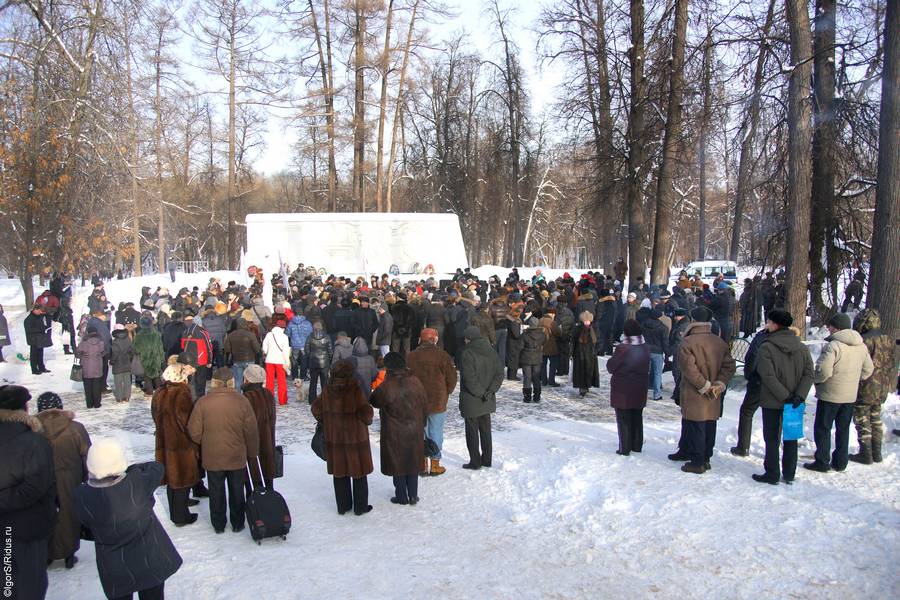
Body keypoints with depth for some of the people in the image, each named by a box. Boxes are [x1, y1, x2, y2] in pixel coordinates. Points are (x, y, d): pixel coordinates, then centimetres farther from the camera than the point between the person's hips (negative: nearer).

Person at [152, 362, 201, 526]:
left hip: (164, 444, 7)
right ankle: (181, 517, 17)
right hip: (182, 445, -7)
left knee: (172, 478, 21)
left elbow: (157, 419, 11)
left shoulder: (159, 394, 1)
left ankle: (175, 511, 37)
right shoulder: (182, 395, -22)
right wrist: (195, 443, -9)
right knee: (182, 480, 6)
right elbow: (187, 423, -20)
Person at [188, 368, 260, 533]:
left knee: (216, 491, 16)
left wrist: (204, 445, 13)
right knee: (236, 490, 17)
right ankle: (237, 524, 29)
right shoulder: (242, 401, -13)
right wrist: (252, 453, 7)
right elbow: (251, 432, -8)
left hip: (212, 457, 0)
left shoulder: (202, 403, -14)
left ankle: (218, 525, 29)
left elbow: (194, 432, -8)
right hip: (237, 457, 0)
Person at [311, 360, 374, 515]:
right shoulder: (355, 389, -19)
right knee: (359, 473, 10)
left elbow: (316, 408, 5)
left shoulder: (328, 389, -4)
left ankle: (342, 505, 23)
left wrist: (326, 423, 19)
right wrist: (368, 420, 3)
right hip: (356, 437, -4)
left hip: (334, 438, 4)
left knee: (339, 472, 16)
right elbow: (365, 412, -19)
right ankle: (360, 506, 17)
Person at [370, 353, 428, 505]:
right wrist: (421, 423, 18)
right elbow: (423, 404, 4)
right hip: (414, 431, 4)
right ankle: (413, 496, 22)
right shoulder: (415, 382, -6)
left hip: (394, 434, -4)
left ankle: (401, 497, 19)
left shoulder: (386, 386, -19)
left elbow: (374, 401, -2)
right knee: (413, 462, 16)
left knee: (397, 463, 11)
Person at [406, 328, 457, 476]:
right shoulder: (442, 356, -8)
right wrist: (446, 394, 11)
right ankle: (435, 464, 13)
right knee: (436, 433, 8)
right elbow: (451, 379, -5)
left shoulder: (411, 357, -3)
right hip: (438, 402, -2)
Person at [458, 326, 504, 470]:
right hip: (487, 401, 6)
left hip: (471, 401, -6)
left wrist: (481, 393, -15)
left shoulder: (467, 354, -17)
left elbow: (469, 379, -23)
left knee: (472, 431, 5)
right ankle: (487, 459, 25)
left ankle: (475, 462, 11)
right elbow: (500, 373, 2)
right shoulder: (491, 352, 4)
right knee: (485, 429, 17)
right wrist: (490, 391, -5)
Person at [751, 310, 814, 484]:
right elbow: (808, 374, -5)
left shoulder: (766, 347, -15)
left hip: (772, 402, -4)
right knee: (791, 437, 15)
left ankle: (772, 475, 13)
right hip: (793, 403, 4)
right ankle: (789, 474, 22)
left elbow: (768, 376, -21)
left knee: (772, 438, 7)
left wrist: (785, 396, -18)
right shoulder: (801, 347, 1)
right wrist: (799, 395, -11)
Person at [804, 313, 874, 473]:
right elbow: (868, 370, 12)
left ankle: (822, 462, 8)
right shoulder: (862, 346, 4)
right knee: (843, 429, 17)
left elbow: (823, 371, -25)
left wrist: (817, 381, -6)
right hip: (850, 396, 7)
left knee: (822, 429, 5)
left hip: (830, 395, -7)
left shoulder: (833, 346, -21)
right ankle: (841, 462, 23)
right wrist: (852, 380, 17)